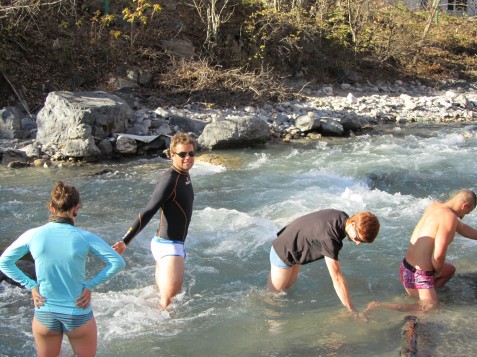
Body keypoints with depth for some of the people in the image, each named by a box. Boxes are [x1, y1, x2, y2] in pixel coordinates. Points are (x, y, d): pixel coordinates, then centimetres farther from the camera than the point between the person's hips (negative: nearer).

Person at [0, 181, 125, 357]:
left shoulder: (33, 235, -9)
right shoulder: (85, 237, -15)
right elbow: (118, 263, -16)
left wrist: (31, 286, 0)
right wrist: (90, 285, -9)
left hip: (44, 315, 2)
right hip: (79, 316, -2)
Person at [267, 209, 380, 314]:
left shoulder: (344, 217, -16)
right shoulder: (329, 237, -42)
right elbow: (337, 279, -40)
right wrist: (352, 311, -37)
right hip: (284, 253, -8)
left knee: (288, 286, 20)